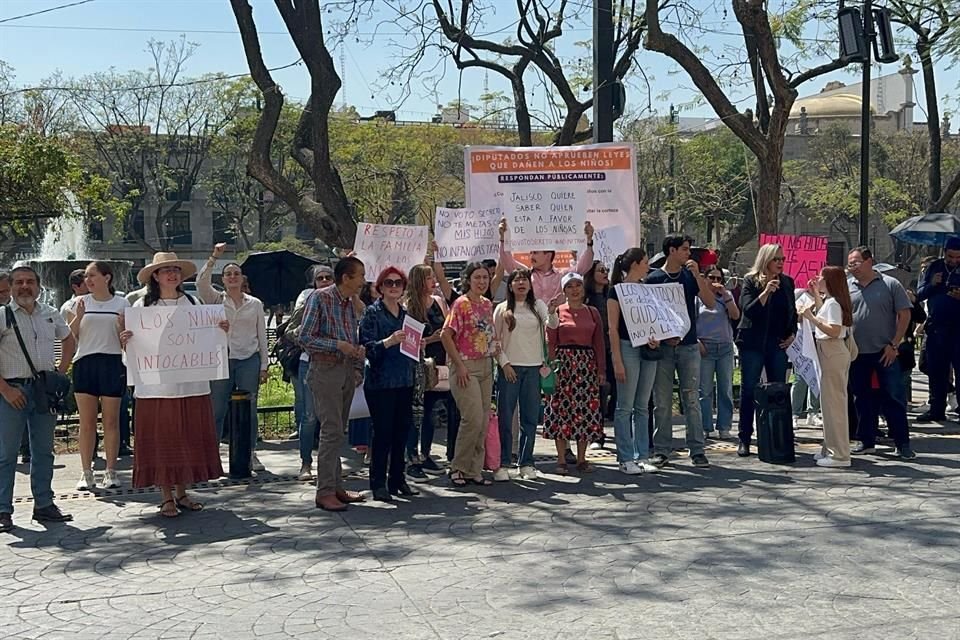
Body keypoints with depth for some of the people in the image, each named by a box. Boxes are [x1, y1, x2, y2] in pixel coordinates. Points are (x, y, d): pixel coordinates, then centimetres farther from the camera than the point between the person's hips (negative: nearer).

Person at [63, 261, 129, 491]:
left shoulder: (121, 303, 6)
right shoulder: (79, 303, 9)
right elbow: (69, 336, 8)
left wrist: (122, 325, -12)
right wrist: (78, 317, -8)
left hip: (112, 362, -1)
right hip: (85, 362, 1)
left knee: (111, 421, 3)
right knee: (86, 422, 2)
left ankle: (111, 472, 10)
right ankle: (86, 473, 7)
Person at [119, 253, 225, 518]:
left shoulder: (192, 303, 11)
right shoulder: (142, 306, 3)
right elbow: (131, 345, 4)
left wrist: (221, 330, -1)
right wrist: (124, 340, -18)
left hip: (190, 384, 3)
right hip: (156, 386, -3)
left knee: (189, 438, 7)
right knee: (161, 440, 1)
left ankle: (182, 493, 20)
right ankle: (166, 497, 11)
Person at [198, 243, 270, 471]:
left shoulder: (255, 304, 10)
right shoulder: (216, 300, 6)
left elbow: (262, 336, 10)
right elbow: (201, 283, -14)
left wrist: (264, 365, 6)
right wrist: (213, 258, -21)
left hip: (249, 360, 1)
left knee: (249, 410, 4)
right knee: (216, 410, 1)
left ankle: (251, 454, 14)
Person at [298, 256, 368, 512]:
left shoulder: (351, 303, 12)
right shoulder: (320, 298, -10)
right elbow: (305, 338, -14)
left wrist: (358, 351, 7)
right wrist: (338, 344, -19)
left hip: (347, 370, 7)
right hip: (325, 370, -7)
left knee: (338, 432, 12)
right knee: (332, 431, -10)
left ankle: (337, 487, 18)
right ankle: (325, 492, -5)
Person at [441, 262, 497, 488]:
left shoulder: (488, 304, 12)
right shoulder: (461, 304, -9)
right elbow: (446, 335, -14)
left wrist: (492, 358, 8)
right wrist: (459, 365, -15)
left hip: (486, 366, 7)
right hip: (466, 367, -7)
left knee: (483, 420, 6)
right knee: (473, 418, -13)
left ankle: (474, 470, 13)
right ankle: (458, 468, 1)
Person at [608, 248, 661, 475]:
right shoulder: (617, 290, -5)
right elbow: (613, 327, -9)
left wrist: (656, 337, -4)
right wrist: (617, 361, -15)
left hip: (647, 350, 7)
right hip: (627, 348, -7)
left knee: (643, 406, 9)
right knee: (625, 407, -2)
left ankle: (642, 457, 14)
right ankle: (626, 459, 3)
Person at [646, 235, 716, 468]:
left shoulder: (691, 276, 8)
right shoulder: (654, 278, 1)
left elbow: (710, 302, -1)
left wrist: (697, 275, -10)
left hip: (689, 345, 2)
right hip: (662, 346, -2)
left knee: (692, 400, 1)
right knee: (662, 401, 3)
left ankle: (697, 450, 5)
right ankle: (661, 450, 10)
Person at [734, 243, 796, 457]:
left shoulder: (787, 282, 9)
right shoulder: (751, 281, -5)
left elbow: (792, 311, 20)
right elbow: (747, 310, -16)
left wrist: (792, 334, 8)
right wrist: (766, 292, -26)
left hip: (778, 344, 4)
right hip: (753, 344, -4)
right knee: (749, 391, -1)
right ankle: (744, 439, 4)